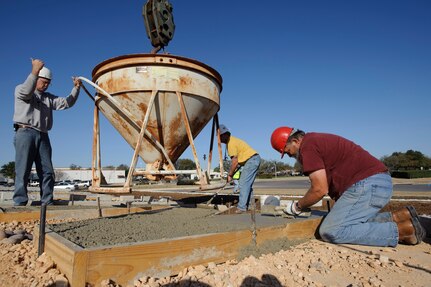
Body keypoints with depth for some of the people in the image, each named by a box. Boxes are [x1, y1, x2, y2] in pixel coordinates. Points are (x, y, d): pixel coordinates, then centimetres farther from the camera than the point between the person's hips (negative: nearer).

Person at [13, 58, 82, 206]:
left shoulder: (49, 98, 25)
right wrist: (34, 71, -29)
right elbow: (26, 91, -16)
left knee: (47, 171, -1)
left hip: (42, 136, 5)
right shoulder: (20, 89, 10)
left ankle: (47, 202, 1)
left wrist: (76, 88, 1)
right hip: (25, 132, -5)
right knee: (23, 170, -9)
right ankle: (20, 203, -7)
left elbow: (66, 103, 13)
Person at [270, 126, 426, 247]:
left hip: (368, 183, -11)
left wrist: (297, 207, 1)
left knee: (331, 231, -13)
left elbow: (320, 189, -14)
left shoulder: (307, 146, -11)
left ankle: (403, 229, -9)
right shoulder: (317, 140, 21)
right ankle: (398, 217, 10)